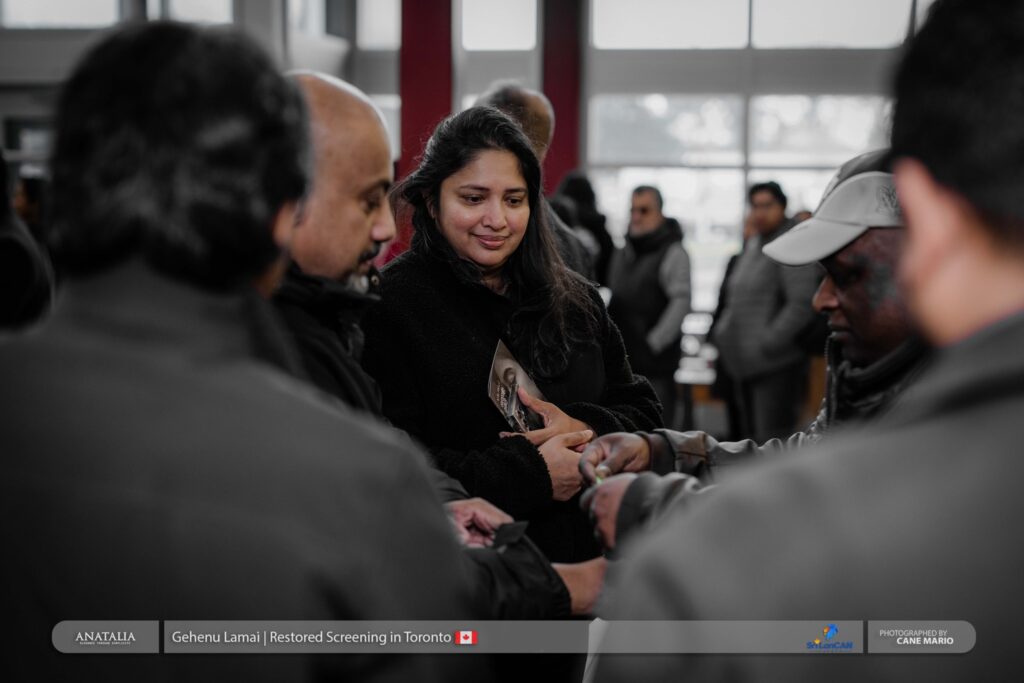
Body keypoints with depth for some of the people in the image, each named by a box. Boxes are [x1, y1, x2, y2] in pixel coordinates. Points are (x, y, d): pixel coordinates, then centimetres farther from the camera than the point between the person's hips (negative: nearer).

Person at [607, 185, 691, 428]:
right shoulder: (621, 255, 18)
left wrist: (653, 343, -17)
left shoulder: (673, 253, -5)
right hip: (621, 360, 7)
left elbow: (681, 301, -13)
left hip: (655, 363, -7)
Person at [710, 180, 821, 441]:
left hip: (776, 363, -9)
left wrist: (767, 343, -19)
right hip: (745, 364, 9)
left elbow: (802, 304, -19)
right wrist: (723, 333, 14)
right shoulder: (752, 247, 18)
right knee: (750, 437, 15)